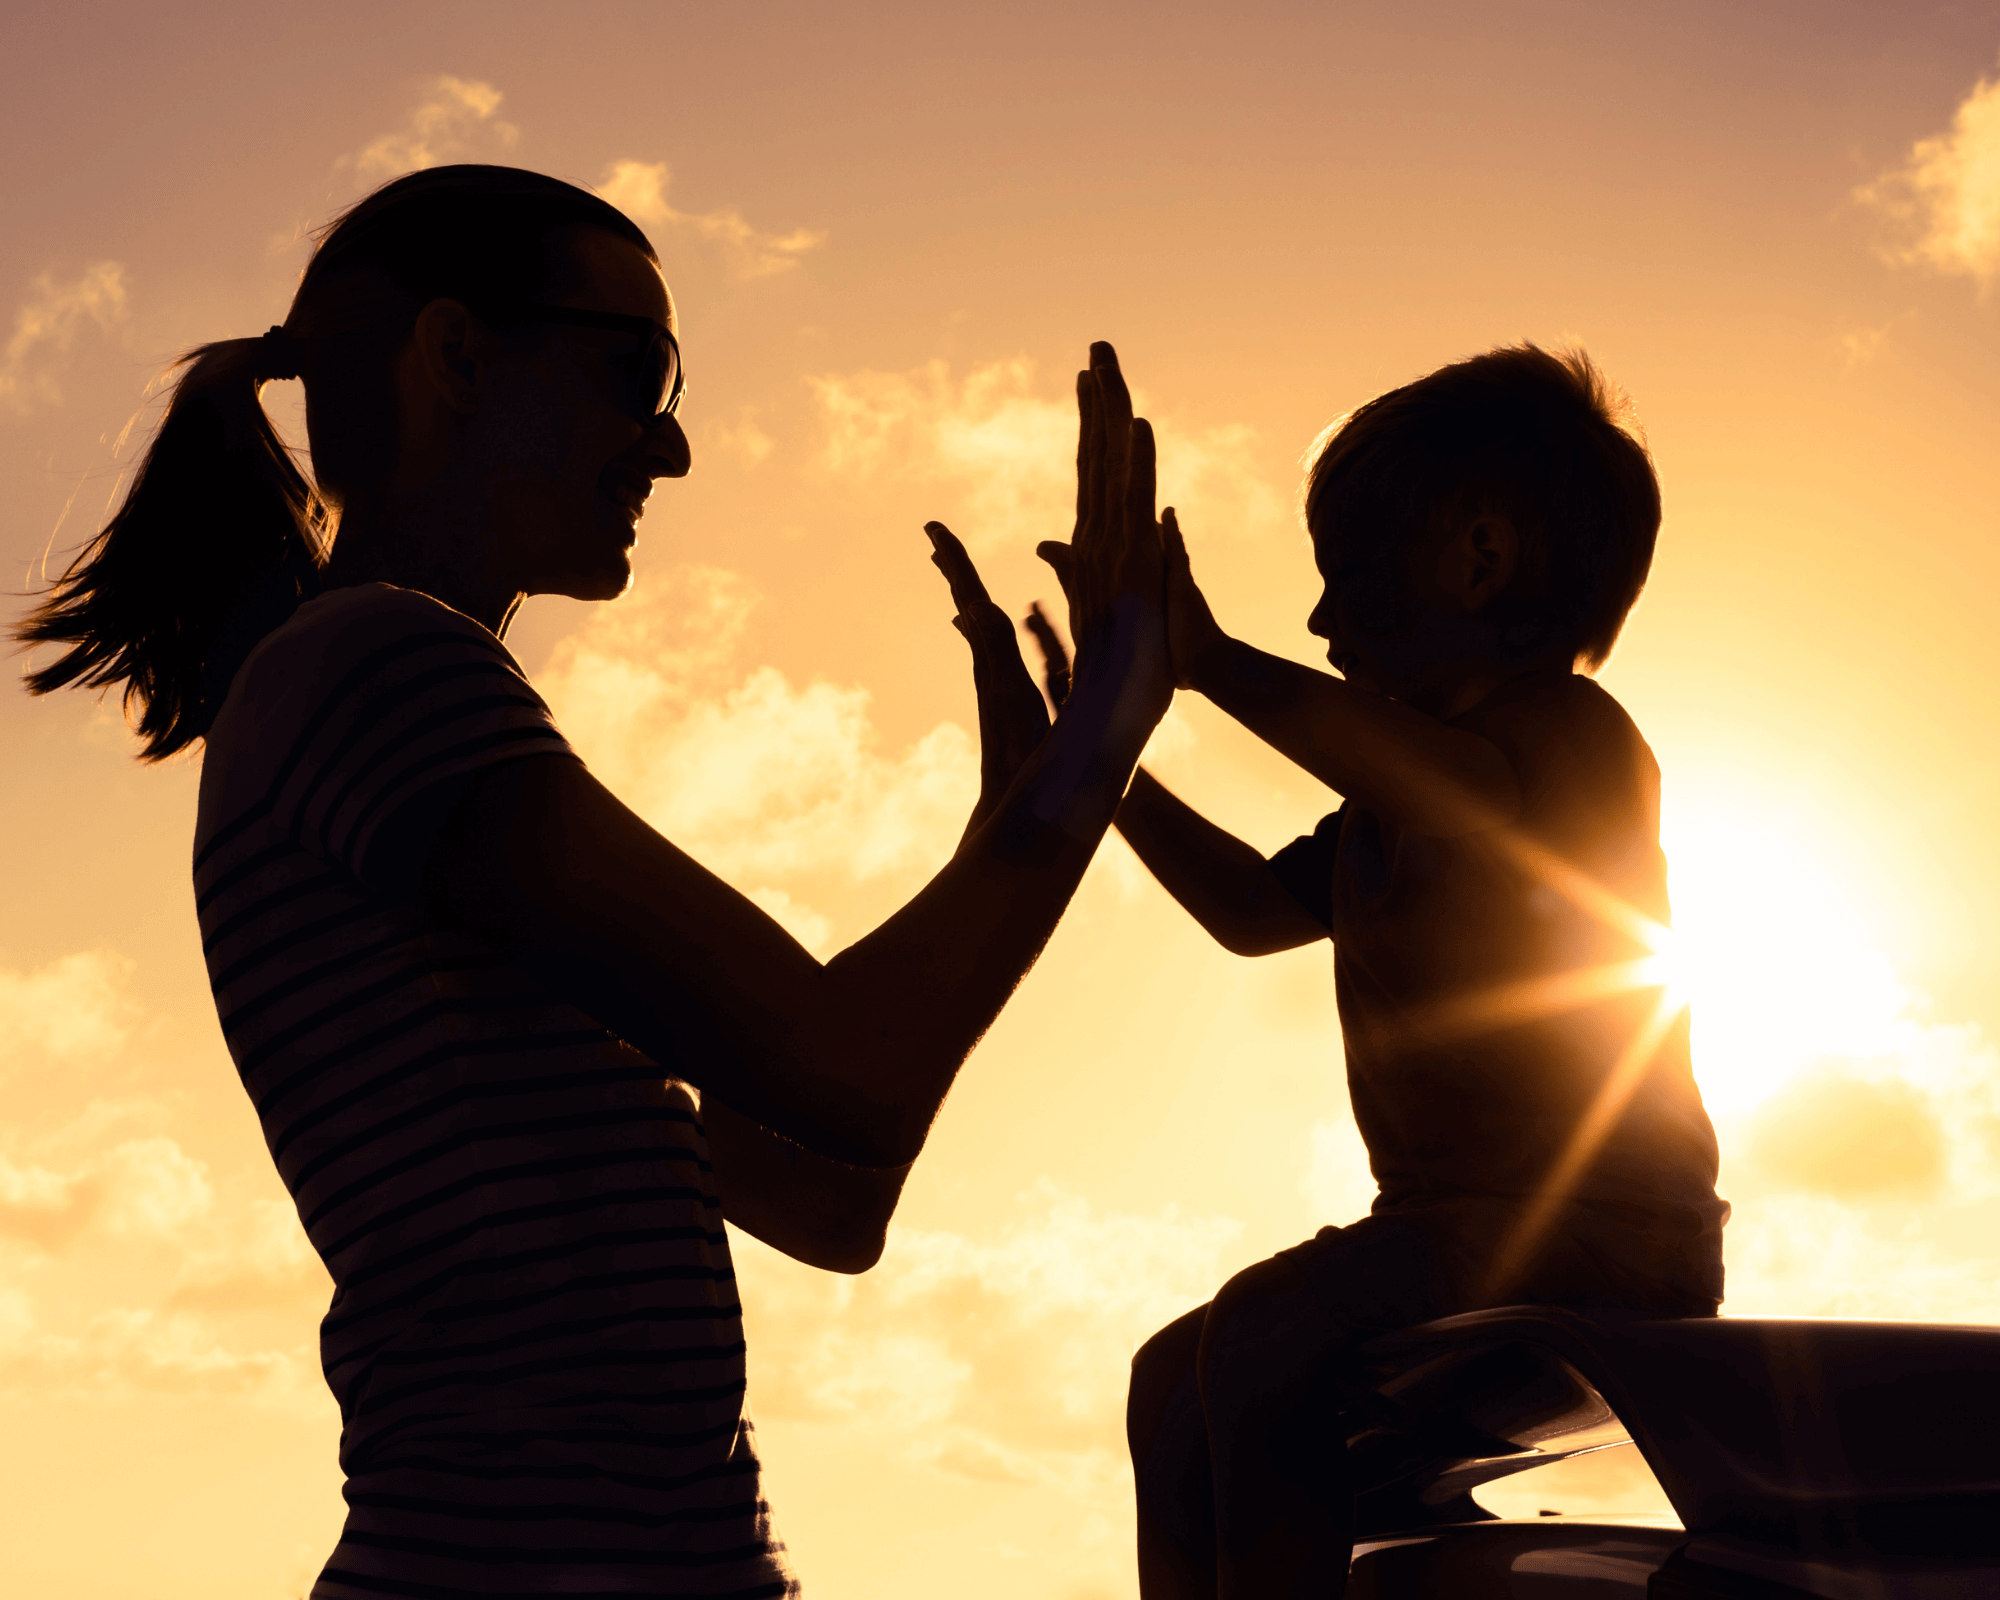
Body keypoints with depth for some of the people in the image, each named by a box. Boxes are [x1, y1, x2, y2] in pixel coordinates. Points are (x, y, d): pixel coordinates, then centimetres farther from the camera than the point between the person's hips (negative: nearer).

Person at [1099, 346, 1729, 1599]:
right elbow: (1255, 908, 26)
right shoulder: (1399, 795, 19)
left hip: (1599, 1231, -10)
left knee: (1267, 1338, -31)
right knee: (1179, 1379, 17)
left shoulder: (1573, 729, -10)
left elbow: (1479, 797, -33)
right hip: (1464, 1233, 10)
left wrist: (1216, 660, -37)